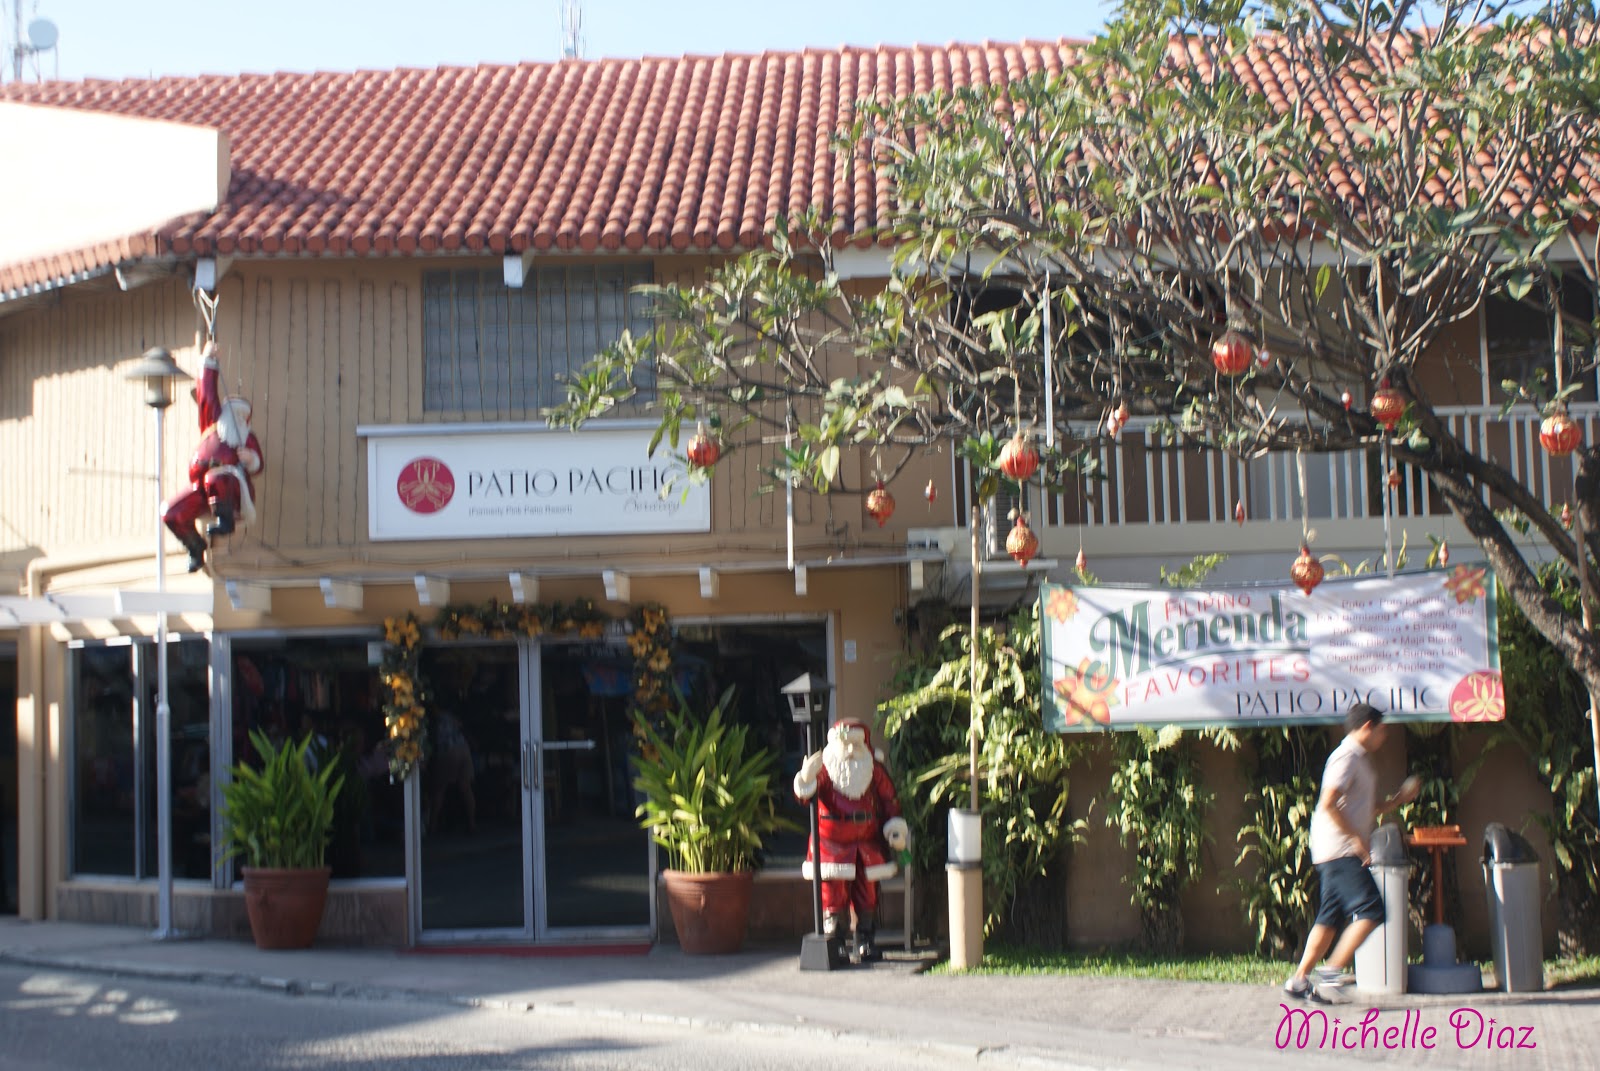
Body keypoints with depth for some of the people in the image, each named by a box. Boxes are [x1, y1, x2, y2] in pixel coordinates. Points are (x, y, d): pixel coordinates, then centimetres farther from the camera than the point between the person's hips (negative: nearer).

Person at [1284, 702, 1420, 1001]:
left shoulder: (1361, 760, 23)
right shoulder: (1347, 756, -9)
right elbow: (1329, 802, -21)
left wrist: (1398, 800, 22)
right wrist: (1356, 838, -19)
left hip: (1347, 851, 10)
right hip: (1339, 850, -10)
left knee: (1330, 917, 8)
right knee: (1371, 909, -16)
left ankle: (1300, 979, 8)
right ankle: (1333, 969, -19)